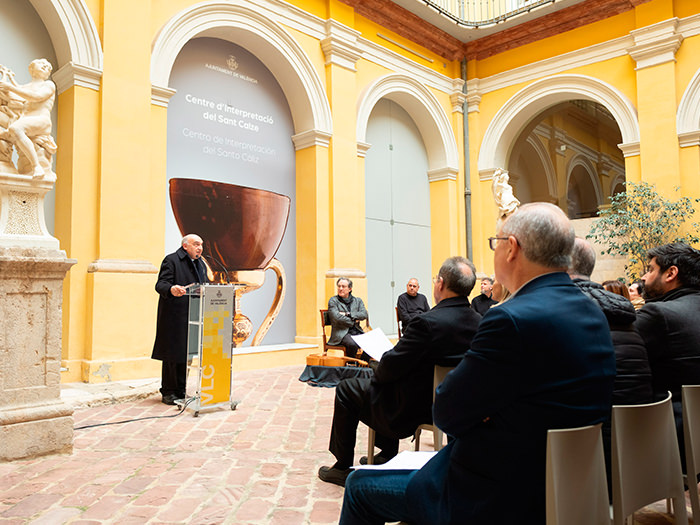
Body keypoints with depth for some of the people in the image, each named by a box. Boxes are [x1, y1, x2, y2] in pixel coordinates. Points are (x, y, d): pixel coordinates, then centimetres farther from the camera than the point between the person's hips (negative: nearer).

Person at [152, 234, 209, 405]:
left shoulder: (201, 264, 18)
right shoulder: (171, 260, -5)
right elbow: (160, 284, -15)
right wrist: (171, 289, -35)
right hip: (174, 317, -7)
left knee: (186, 354, 11)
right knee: (172, 355, -1)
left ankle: (180, 391, 20)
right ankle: (168, 392, 11)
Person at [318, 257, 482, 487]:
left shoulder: (428, 322, -30)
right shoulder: (479, 323, -6)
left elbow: (391, 367, -23)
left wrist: (378, 371, 1)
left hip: (412, 409, -8)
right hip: (449, 404, 8)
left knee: (347, 389, 11)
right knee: (388, 383, 32)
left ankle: (342, 467, 21)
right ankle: (387, 455, 40)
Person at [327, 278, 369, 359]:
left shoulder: (358, 301, 17)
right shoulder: (333, 301, 6)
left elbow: (364, 314, 0)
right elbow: (337, 317, -9)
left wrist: (348, 314, -10)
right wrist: (354, 321, -3)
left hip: (357, 332, 4)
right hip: (341, 333, -4)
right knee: (352, 344, -35)